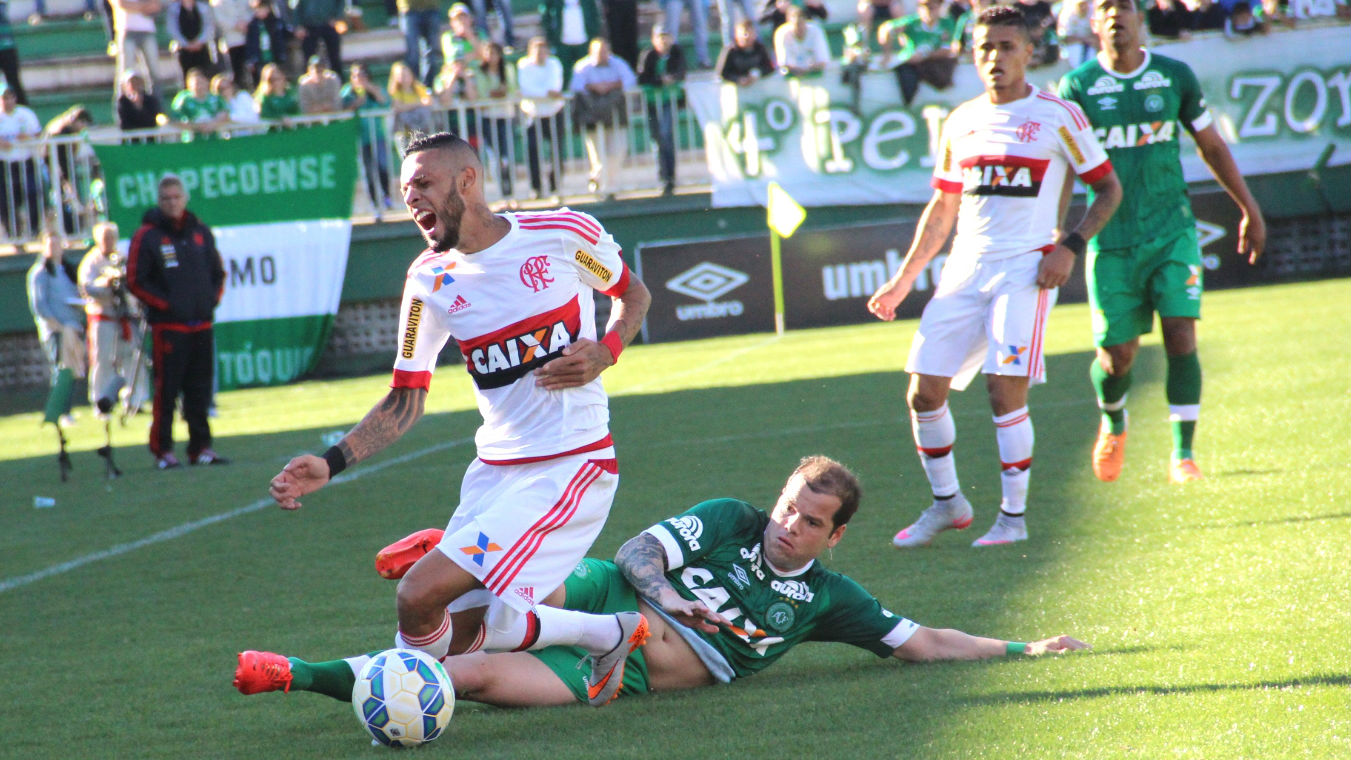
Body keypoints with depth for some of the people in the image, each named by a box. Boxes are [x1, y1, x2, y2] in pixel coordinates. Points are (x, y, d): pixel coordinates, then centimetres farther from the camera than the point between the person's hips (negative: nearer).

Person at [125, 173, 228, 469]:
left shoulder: (200, 232, 12)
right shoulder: (147, 236, -4)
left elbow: (218, 272, 21)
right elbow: (135, 281, -6)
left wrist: (213, 299, 5)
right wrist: (165, 303, -11)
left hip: (201, 324, 5)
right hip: (168, 325, -5)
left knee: (200, 389, 8)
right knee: (167, 388, -6)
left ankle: (201, 447, 14)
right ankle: (162, 450, -2)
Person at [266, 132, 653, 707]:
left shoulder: (564, 234, -7)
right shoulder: (430, 280, 3)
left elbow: (633, 293, 12)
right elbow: (405, 402, 6)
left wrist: (605, 352, -9)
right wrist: (331, 463, -7)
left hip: (570, 465, -6)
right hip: (494, 470, 6)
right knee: (457, 632, -4)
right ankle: (608, 634, 15)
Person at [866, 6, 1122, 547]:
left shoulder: (1058, 117, -1)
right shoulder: (961, 123, 14)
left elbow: (1109, 188, 4)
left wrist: (1069, 245, -10)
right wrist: (903, 279, 19)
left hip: (1027, 268, -5)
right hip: (966, 269, 5)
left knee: (1005, 386, -17)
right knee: (924, 391, 0)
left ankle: (1014, 516, -4)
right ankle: (946, 503, 19)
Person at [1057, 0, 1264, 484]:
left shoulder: (1176, 77, 4)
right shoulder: (1077, 88, -1)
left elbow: (1212, 147, 15)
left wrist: (1249, 210, 17)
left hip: (1172, 231, 1)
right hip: (1111, 240, -1)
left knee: (1181, 336, -12)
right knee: (1117, 354, -1)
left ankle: (1183, 453, 0)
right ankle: (1113, 424, 32)